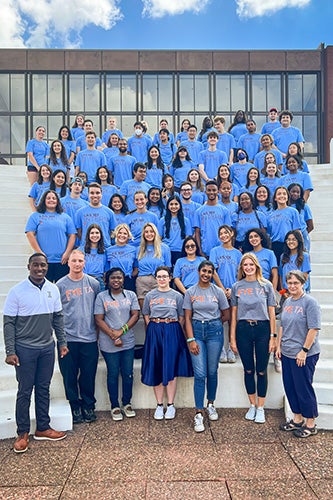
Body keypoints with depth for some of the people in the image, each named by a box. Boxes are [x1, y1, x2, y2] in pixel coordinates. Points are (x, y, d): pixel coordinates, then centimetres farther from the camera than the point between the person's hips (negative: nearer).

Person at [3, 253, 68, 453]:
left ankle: (43, 428, 28)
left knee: (44, 389, 14)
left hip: (47, 348, 4)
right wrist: (10, 351, -12)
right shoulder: (17, 291, -11)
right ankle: (23, 433, 22)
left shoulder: (53, 289, 1)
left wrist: (62, 342, 6)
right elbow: (9, 323, -8)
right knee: (25, 391, 7)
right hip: (25, 349, -4)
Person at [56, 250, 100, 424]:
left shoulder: (93, 283, 3)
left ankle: (89, 407, 27)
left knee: (88, 376, 9)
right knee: (70, 377, 8)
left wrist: (99, 330, 7)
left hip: (89, 338, 1)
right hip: (68, 338, -1)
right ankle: (75, 408, 25)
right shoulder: (60, 285, -1)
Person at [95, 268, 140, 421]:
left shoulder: (131, 295, 6)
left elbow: (135, 315, 0)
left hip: (128, 342, 2)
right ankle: (115, 406, 21)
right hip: (109, 344, -2)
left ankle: (127, 404, 26)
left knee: (128, 374, 9)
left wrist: (121, 331, -13)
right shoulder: (101, 296, 0)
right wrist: (112, 335, -14)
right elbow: (98, 319, -5)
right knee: (113, 374, 7)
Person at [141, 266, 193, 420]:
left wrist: (175, 331, -2)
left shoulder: (177, 296, 4)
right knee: (155, 369, 3)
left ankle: (170, 405, 11)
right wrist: (153, 330, 3)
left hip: (172, 332, -1)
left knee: (171, 369, -1)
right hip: (154, 331, 2)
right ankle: (159, 405, 14)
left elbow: (181, 318, 6)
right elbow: (146, 316, 11)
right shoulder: (150, 295, 8)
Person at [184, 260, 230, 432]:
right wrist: (191, 339, -8)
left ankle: (211, 405, 31)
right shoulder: (190, 292, 1)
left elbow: (226, 315, 9)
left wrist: (212, 324, 11)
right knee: (200, 374, -5)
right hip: (196, 331, 0)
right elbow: (187, 318, -1)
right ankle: (199, 413, 2)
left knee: (212, 371, 10)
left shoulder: (218, 291, 0)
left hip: (214, 331, 1)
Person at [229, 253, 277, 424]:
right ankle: (252, 405, 28)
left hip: (263, 329, -1)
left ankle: (260, 408, 21)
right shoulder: (237, 286, 5)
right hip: (243, 329, 1)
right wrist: (232, 338, 3)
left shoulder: (266, 285, 1)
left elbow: (271, 312, 2)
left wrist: (273, 336, -3)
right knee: (248, 370, 11)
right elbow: (234, 313, 6)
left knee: (261, 371, 5)